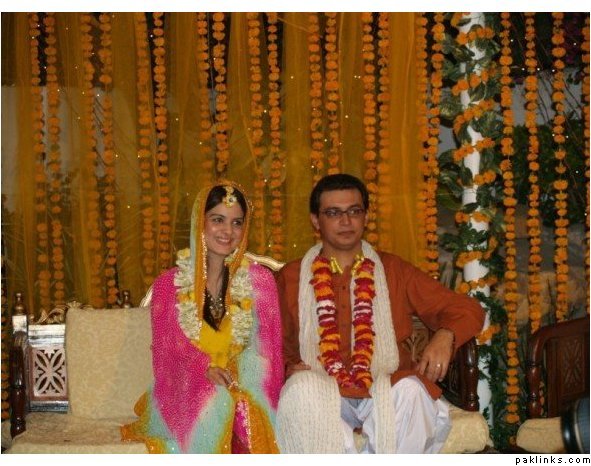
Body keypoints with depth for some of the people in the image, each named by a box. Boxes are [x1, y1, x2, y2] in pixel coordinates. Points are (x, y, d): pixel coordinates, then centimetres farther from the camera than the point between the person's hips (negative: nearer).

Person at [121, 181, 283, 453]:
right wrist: (205, 368, -22)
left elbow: (266, 351, 1)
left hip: (243, 387, 0)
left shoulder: (260, 280, 6)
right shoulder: (169, 284, 6)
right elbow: (167, 349, -1)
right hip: (186, 389, 0)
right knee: (211, 403, -34)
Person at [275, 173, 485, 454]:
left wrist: (445, 336, -7)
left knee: (411, 390, -33)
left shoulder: (394, 271, 15)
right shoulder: (290, 278, 14)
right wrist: (290, 368, -7)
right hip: (322, 396, 0)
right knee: (301, 388, -34)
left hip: (387, 392, 1)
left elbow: (467, 309, 14)